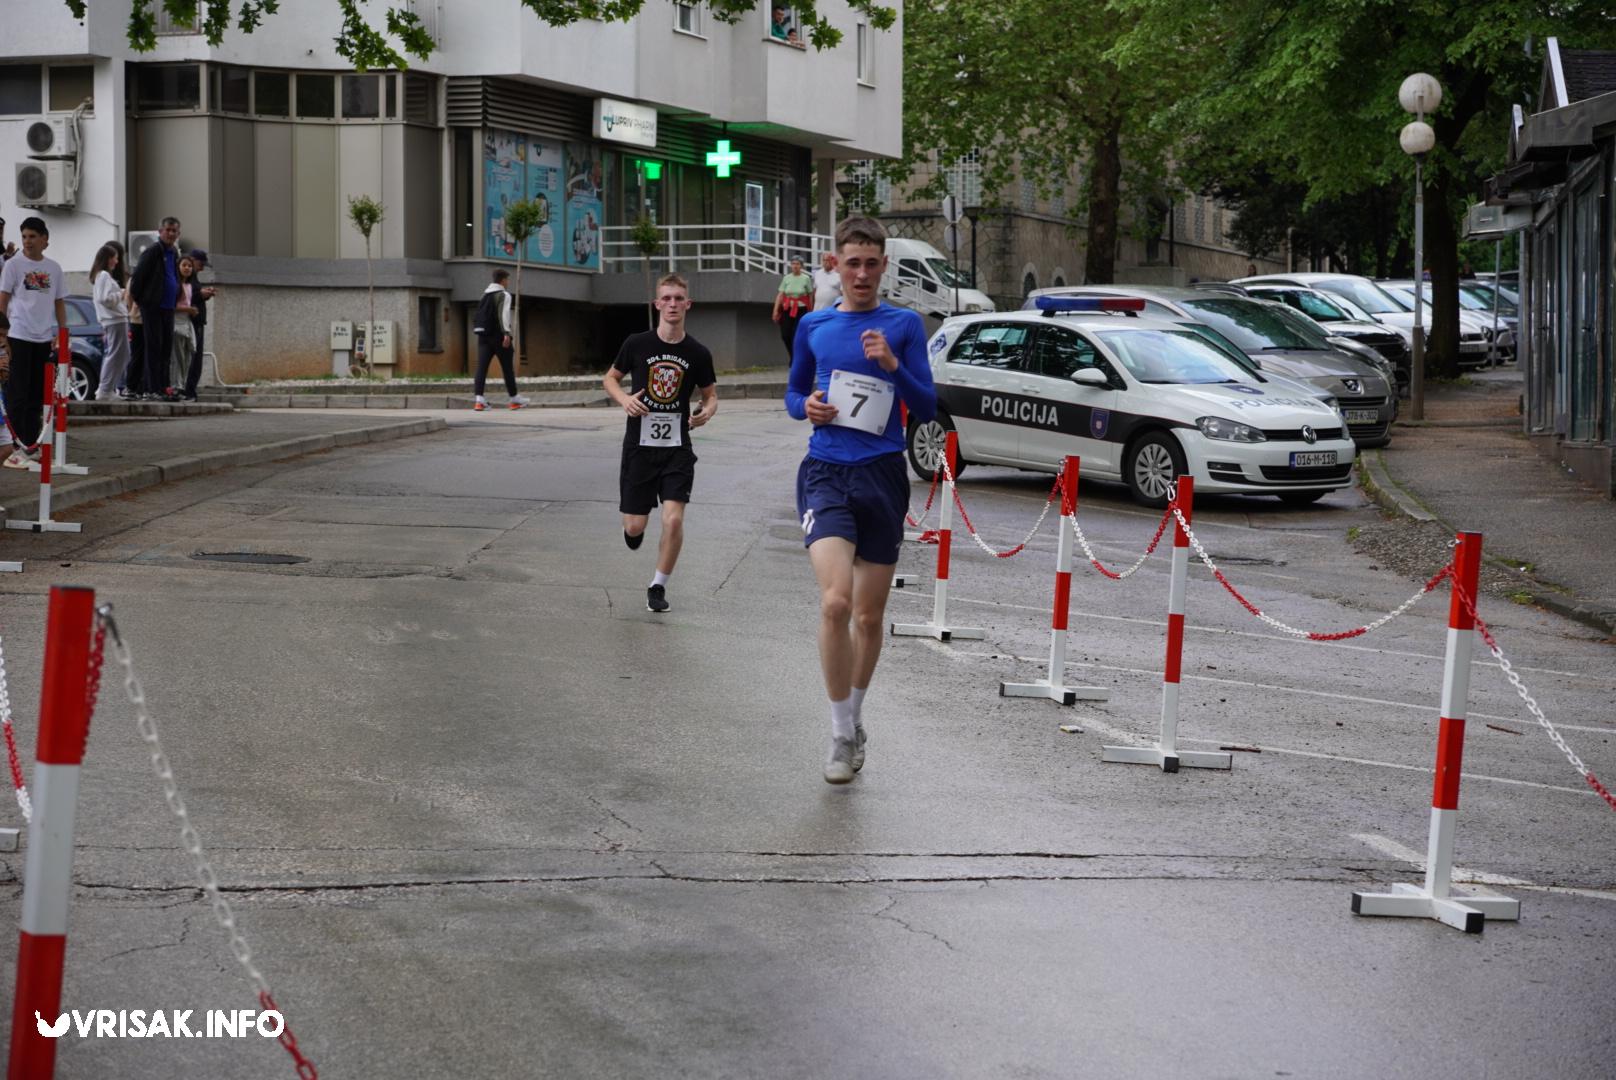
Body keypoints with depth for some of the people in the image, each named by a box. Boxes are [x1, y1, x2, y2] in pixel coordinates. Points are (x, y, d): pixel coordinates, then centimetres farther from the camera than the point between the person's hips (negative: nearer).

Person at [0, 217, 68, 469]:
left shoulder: (53, 268, 10)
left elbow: (59, 303, 15)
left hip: (44, 338, 5)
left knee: (37, 396, 9)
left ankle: (32, 445, 17)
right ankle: (20, 447, -4)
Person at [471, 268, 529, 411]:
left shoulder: (485, 294, 17)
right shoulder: (504, 295, -6)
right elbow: (503, 314, -19)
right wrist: (506, 333, -26)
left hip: (483, 335, 6)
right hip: (498, 335, -6)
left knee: (482, 367, -4)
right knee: (508, 367, 7)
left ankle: (479, 399, -18)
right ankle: (514, 399, 17)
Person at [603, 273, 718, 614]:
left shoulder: (697, 353, -1)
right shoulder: (637, 343, -3)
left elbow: (710, 393, 12)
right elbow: (611, 377, 11)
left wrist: (707, 411, -11)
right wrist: (624, 398, -10)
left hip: (677, 448, 0)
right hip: (639, 445, 0)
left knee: (674, 519, -14)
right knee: (635, 527, 2)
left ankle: (658, 586, 6)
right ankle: (633, 528, 42)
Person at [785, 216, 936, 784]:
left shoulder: (904, 325, 3)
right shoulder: (813, 326, 10)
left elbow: (926, 410, 0)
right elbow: (794, 393, 21)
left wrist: (893, 365, -17)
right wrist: (806, 407, -1)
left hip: (882, 476, 0)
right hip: (825, 475, 0)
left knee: (870, 616, 9)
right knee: (836, 601, -20)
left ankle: (855, 717, 33)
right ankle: (842, 734, -9)